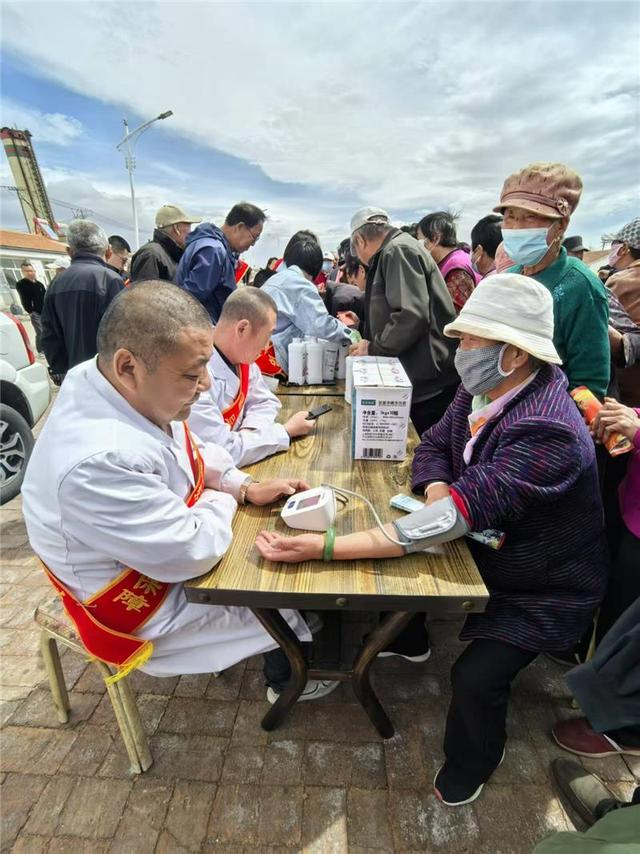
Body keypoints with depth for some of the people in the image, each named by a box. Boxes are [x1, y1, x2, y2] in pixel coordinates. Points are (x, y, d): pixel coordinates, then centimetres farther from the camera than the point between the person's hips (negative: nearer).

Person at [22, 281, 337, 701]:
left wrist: (247, 487, -6)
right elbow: (193, 552, -32)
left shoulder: (134, 391, -14)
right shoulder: (99, 461, -42)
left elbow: (193, 450, 4)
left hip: (169, 541, 7)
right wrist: (225, 498, -13)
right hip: (140, 607, -7)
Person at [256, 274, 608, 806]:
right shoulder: (482, 389, -11)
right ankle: (405, 639, 38)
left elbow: (458, 515, -43)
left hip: (543, 589, -6)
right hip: (486, 547, 7)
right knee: (391, 561, 5)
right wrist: (441, 493, -25)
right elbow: (433, 446, -1)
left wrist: (324, 546, -47)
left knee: (475, 678, -20)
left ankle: (470, 765, 18)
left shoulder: (548, 431, -34)